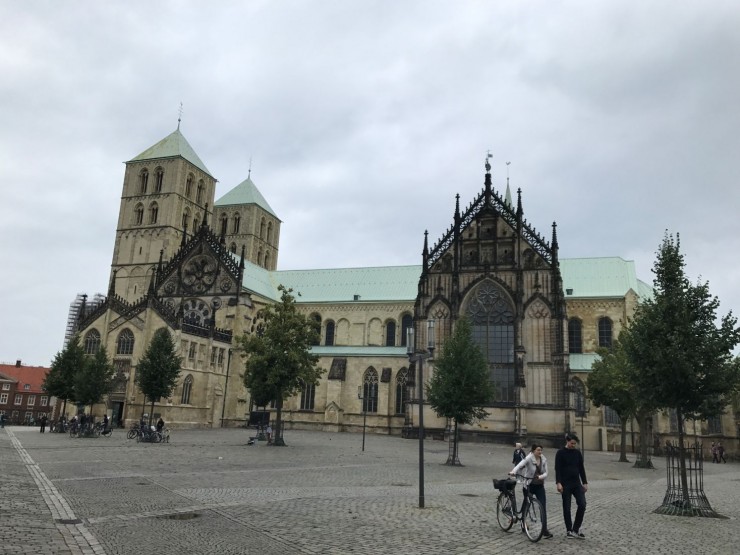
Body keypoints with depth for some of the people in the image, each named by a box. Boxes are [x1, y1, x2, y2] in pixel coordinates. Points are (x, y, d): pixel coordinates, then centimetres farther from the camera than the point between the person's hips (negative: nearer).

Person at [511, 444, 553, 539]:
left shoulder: (543, 460, 0)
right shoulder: (528, 459, -13)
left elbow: (545, 473, -1)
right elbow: (520, 465, -28)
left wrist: (541, 476, -24)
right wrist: (513, 471, -48)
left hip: (540, 486, 3)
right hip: (529, 485, -3)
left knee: (543, 508, -6)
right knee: (526, 504, 11)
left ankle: (544, 531, -5)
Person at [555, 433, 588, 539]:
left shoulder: (577, 453, 9)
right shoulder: (560, 453, -6)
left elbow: (581, 468, 14)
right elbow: (557, 469, -10)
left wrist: (585, 482, 9)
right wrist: (558, 483, -19)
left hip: (577, 483, 4)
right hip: (565, 484, -4)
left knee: (582, 504, -10)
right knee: (566, 508, 2)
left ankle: (576, 529, 1)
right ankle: (569, 530, 15)